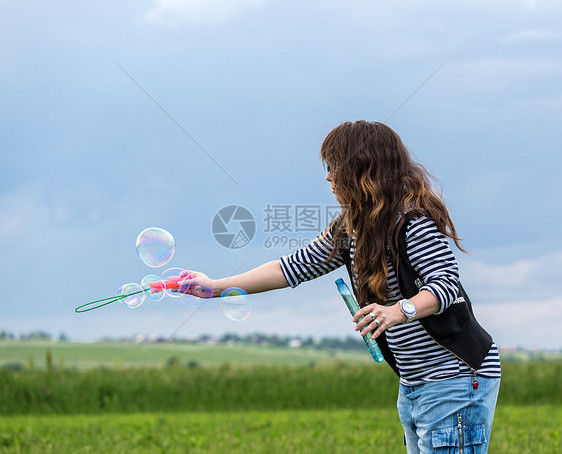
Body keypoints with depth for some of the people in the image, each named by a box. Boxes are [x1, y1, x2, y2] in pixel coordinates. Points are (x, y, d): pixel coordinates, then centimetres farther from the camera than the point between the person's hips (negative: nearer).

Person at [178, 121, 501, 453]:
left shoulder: (414, 222, -16)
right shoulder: (350, 230, 11)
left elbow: (446, 284, -23)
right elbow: (296, 267, 15)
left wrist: (400, 310, -42)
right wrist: (215, 287, 15)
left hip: (456, 377, -9)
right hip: (413, 386, 9)